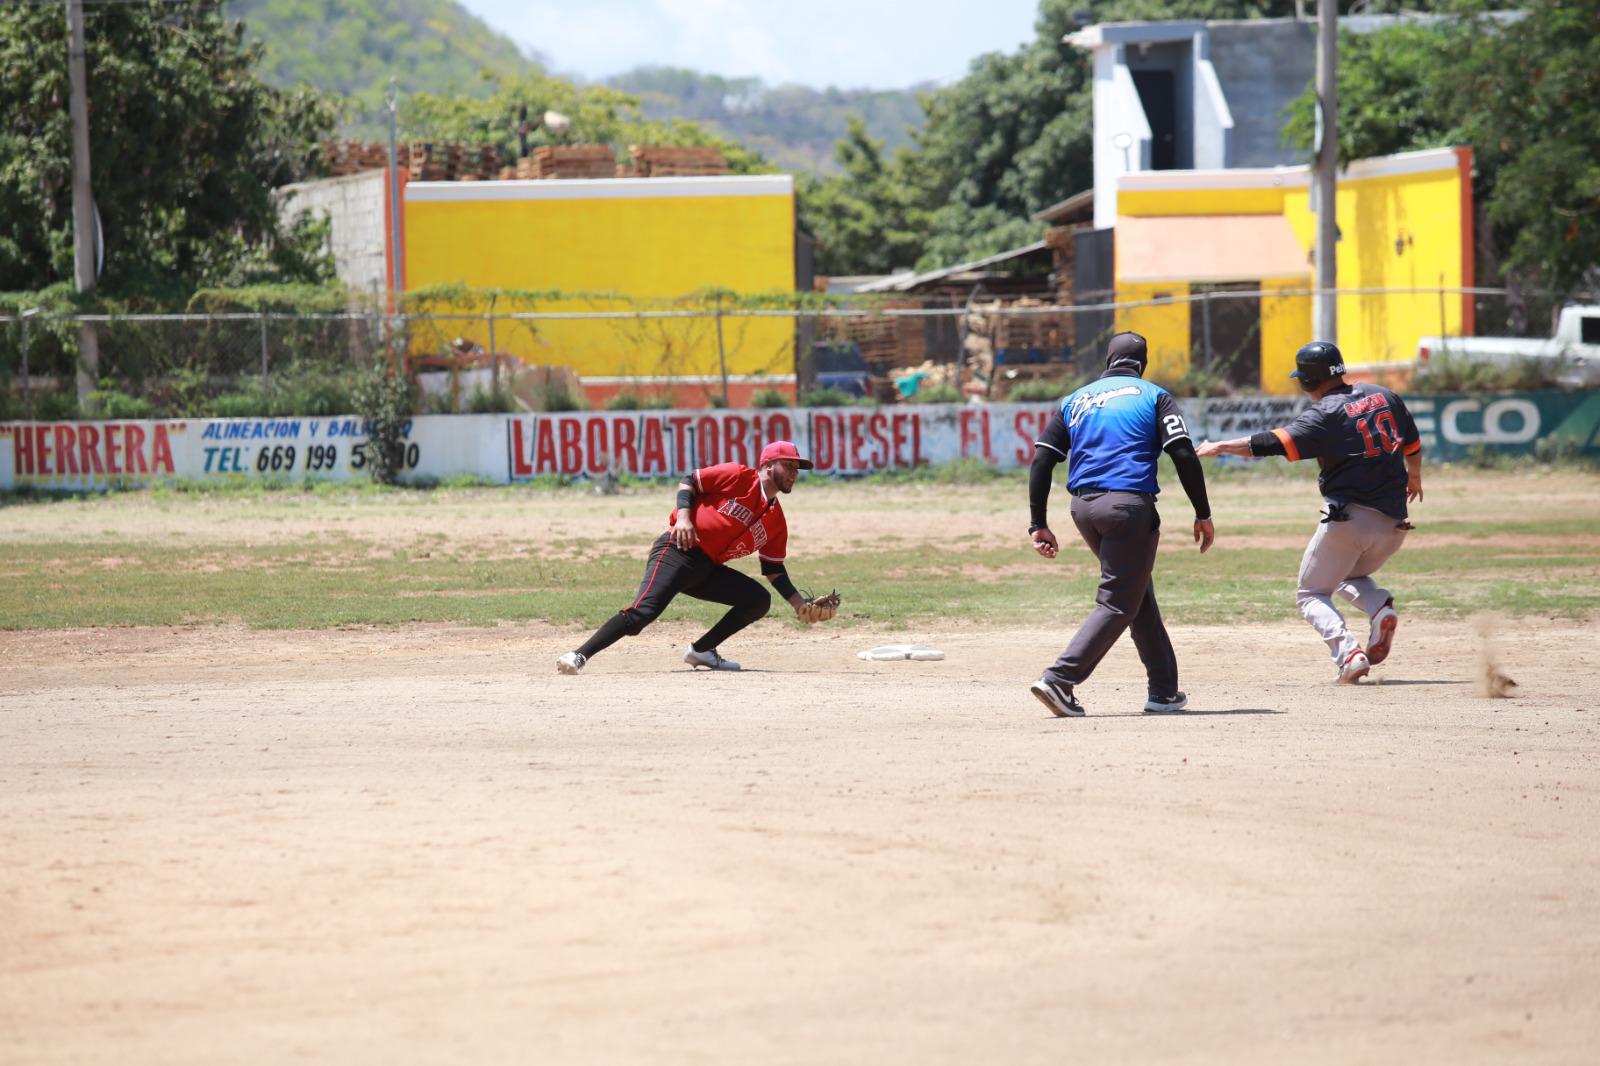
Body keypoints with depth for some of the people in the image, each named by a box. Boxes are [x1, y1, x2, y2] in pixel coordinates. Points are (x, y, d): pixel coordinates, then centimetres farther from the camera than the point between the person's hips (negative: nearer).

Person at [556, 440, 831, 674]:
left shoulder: (776, 520, 14)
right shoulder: (739, 476, -3)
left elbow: (774, 570, 18)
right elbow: (689, 482, -1)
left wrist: (800, 605, 9)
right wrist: (683, 516, -17)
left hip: (707, 569, 8)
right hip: (678, 552, -8)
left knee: (759, 600, 0)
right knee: (643, 611, -26)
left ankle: (701, 651, 3)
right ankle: (579, 656, -27)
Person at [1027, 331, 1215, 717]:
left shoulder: (1075, 401, 18)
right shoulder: (1154, 396, 6)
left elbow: (1041, 461, 8)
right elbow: (1184, 455, -5)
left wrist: (1038, 525, 8)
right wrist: (1203, 515, -1)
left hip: (1083, 508, 5)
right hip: (1129, 505, -5)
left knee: (1139, 594, 20)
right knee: (1118, 603, -4)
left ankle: (1164, 689, 21)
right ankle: (1059, 679, -19)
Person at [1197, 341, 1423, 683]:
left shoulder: (1325, 414, -9)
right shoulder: (1384, 397, 11)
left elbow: (1275, 443, -19)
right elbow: (1413, 445, 22)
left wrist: (1221, 447, -12)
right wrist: (1413, 476, 42)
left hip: (1348, 517, -6)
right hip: (1393, 521, 6)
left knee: (1311, 594, 9)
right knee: (1350, 578, 30)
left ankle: (1347, 651, -17)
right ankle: (1380, 608, -3)